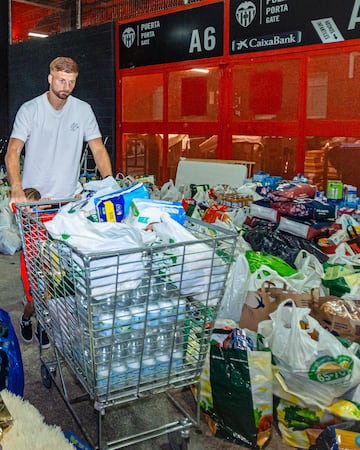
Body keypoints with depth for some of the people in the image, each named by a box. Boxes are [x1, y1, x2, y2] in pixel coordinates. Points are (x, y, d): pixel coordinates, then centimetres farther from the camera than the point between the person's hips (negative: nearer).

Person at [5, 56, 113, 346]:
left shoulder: (83, 110, 3)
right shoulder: (30, 110, -4)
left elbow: (98, 148, 2)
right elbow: (12, 152, -11)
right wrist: (17, 190, -27)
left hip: (69, 198, 2)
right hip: (33, 197, -1)